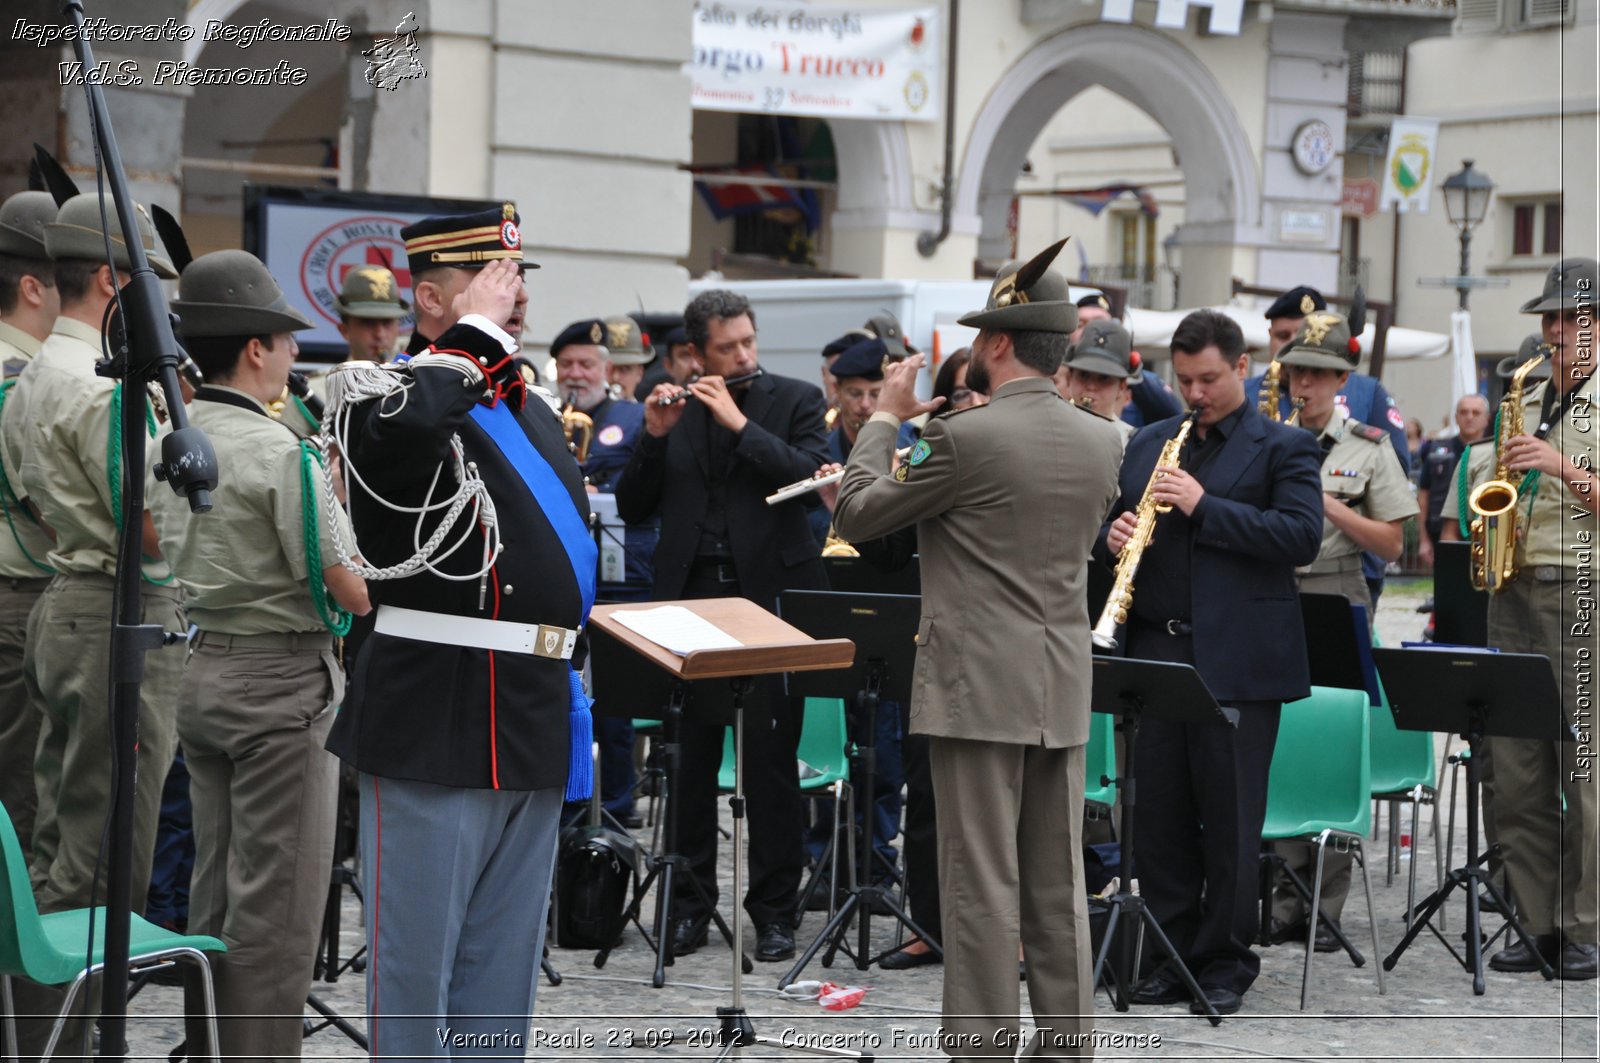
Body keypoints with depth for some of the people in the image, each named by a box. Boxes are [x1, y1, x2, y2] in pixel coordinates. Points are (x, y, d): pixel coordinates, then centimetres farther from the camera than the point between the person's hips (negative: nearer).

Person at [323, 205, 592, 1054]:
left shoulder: (530, 411, 18)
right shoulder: (384, 394, -8)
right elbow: (399, 422, -35)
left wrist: (573, 695, 23)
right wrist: (477, 331, -19)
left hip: (536, 725, 8)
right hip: (438, 720, -8)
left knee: (502, 966, 13)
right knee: (414, 955, -1)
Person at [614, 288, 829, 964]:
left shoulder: (795, 401, 4)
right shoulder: (674, 410, 10)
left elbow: (809, 475, -12)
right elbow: (631, 508, 6)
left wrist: (739, 423, -15)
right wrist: (654, 438, -8)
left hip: (770, 595, -2)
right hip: (691, 597, 3)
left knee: (771, 757, 0)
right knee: (690, 757, 6)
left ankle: (774, 907, 7)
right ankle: (690, 901, 16)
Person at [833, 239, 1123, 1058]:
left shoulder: (963, 438, -14)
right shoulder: (1100, 442, 6)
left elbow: (856, 515, -4)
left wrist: (887, 417, 8)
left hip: (980, 688, -6)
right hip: (1063, 690, 6)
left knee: (982, 884, -2)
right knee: (1058, 888, 10)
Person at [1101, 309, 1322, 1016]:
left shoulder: (1283, 449, 0)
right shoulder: (1148, 445, 16)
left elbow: (1302, 536, -13)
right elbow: (1111, 522, 21)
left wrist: (1205, 507, -18)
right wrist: (1113, 535, -3)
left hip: (1238, 660, -5)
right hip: (1157, 652, 5)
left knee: (1229, 817, 1)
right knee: (1159, 812, 8)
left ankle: (1226, 964, 11)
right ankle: (1173, 955, 18)